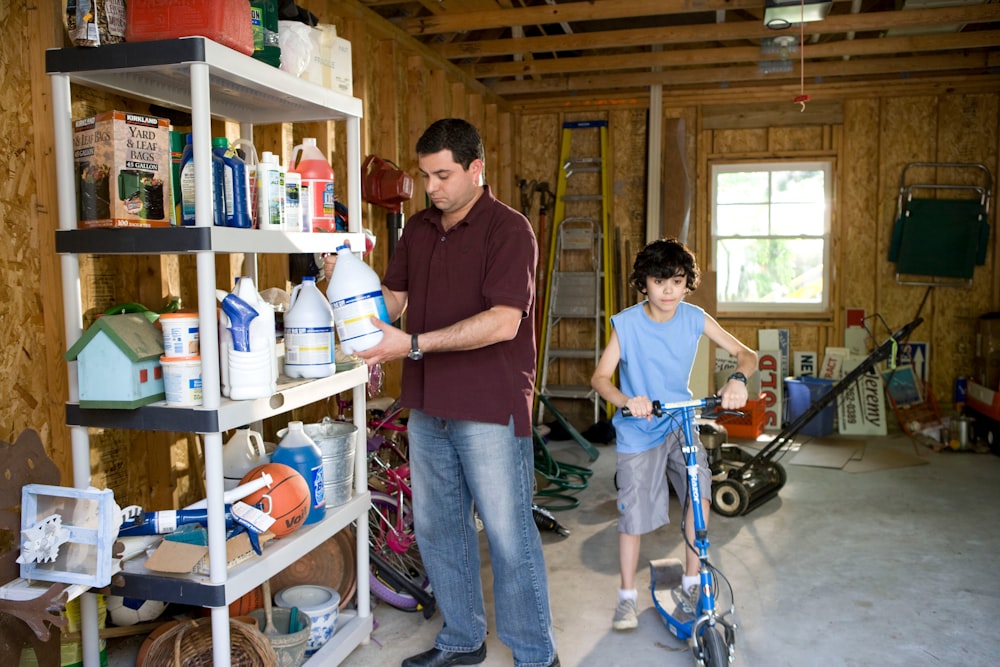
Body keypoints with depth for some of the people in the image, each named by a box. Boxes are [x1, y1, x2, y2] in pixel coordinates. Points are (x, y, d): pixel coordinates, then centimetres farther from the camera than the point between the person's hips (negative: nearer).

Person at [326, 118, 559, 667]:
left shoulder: (508, 230, -11)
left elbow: (503, 322, -21)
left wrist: (414, 344, -23)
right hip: (427, 405, 8)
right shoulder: (418, 230, 12)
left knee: (507, 533, 2)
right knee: (436, 527, 16)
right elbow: (392, 299, 13)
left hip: (490, 408, -7)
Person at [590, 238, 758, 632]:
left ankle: (690, 586, -1)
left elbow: (745, 354, -6)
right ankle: (627, 596, 21)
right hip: (637, 429, -2)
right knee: (633, 513, 0)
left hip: (680, 422, 2)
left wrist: (737, 380, -29)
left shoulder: (695, 318, -8)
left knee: (700, 486, -20)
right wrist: (627, 401, -38)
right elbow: (600, 377, -17)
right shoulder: (627, 323, -15)